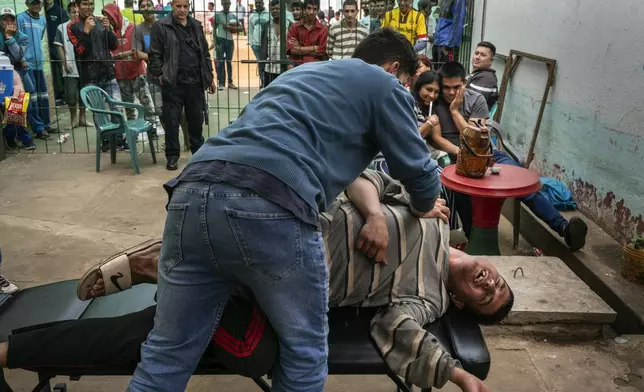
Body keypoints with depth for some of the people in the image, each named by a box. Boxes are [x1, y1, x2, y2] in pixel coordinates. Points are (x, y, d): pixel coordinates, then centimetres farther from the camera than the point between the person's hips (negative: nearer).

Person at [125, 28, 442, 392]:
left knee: (168, 353, 16)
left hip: (193, 193, 7)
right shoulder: (384, 85, 18)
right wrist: (425, 206, 43)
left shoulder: (304, 70, 38)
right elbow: (417, 168, 21)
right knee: (305, 351, 16)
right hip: (270, 208, -7)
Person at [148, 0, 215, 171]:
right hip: (173, 84, -4)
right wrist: (160, 76, -9)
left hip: (195, 83, 4)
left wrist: (209, 77, 14)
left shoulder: (196, 25, 12)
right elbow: (154, 55, -4)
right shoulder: (161, 26, -3)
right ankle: (172, 156, 13)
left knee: (197, 120, 13)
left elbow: (205, 53, 17)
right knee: (172, 122, 2)